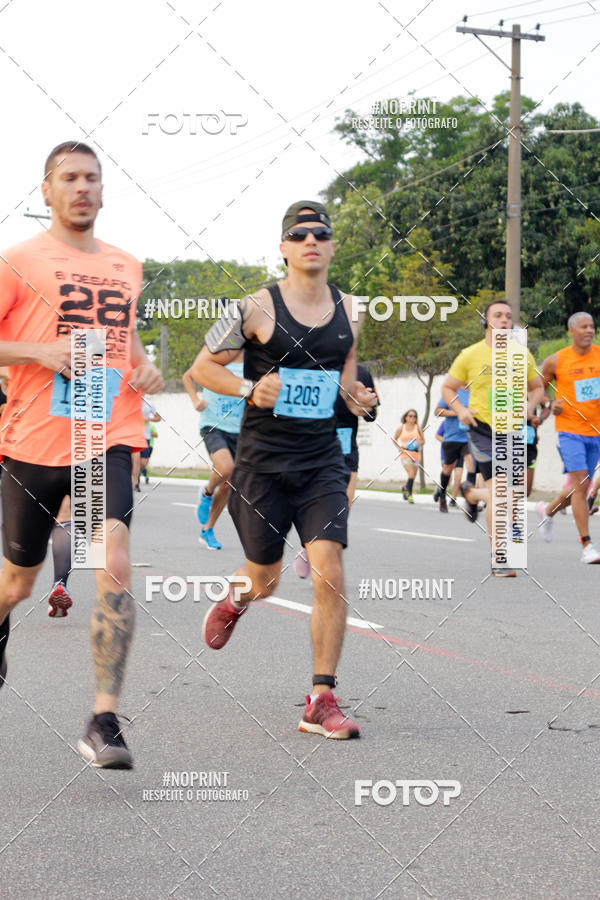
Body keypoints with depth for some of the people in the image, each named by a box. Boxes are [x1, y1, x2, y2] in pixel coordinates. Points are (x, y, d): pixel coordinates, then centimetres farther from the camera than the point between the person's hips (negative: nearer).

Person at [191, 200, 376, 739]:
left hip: (322, 462, 2)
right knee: (265, 581, 10)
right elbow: (203, 367, -1)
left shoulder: (350, 310, 4)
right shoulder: (258, 309, -9)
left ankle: (322, 701, -5)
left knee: (329, 575, -13)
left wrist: (354, 393, 3)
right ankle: (234, 601, 49)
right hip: (263, 462, -2)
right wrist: (249, 389, -17)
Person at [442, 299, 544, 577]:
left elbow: (537, 387, 18)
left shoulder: (522, 355, 7)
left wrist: (530, 405, -3)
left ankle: (471, 494, 45)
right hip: (482, 428, -4)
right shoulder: (471, 355, -1)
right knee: (498, 491, -16)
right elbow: (448, 388, 8)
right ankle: (498, 558, -9)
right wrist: (460, 409, -11)